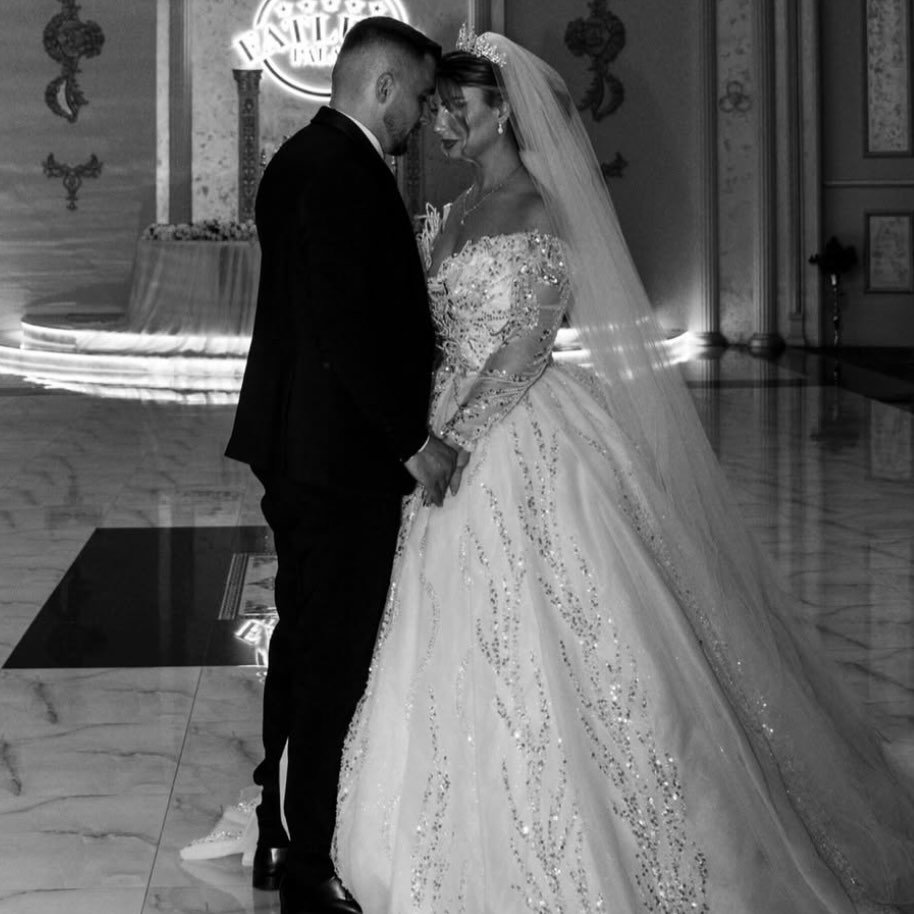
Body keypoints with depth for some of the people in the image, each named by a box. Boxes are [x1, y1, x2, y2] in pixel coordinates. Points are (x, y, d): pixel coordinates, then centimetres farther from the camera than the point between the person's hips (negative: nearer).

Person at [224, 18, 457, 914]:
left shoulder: (305, 158, 13)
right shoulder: (340, 171, -18)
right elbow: (345, 329, -23)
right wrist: (413, 440, -16)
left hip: (298, 450, 11)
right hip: (341, 455, -11)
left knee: (302, 646, 18)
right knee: (333, 662, -2)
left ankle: (279, 840, 29)